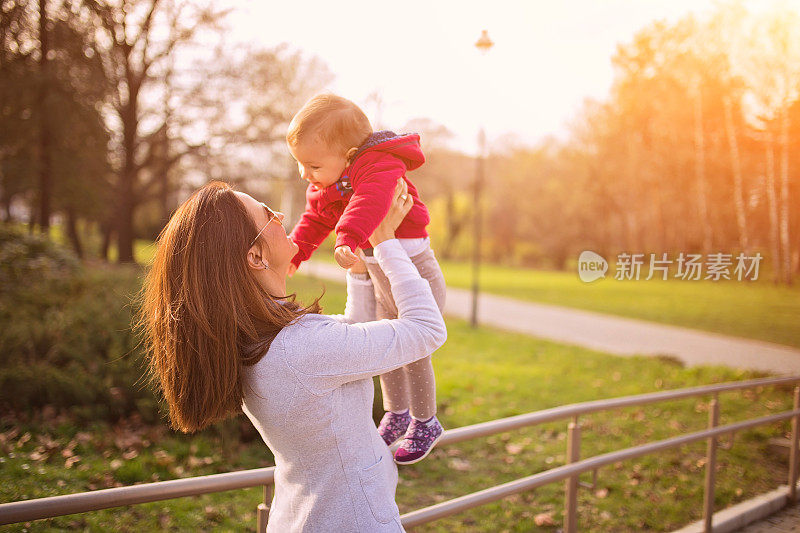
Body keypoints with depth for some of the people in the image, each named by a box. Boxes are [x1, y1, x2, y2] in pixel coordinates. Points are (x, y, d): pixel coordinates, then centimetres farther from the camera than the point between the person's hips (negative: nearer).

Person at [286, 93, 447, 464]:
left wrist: (348, 239, -62)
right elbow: (315, 221, 15)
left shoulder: (381, 166, -27)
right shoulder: (324, 186, 3)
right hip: (377, 277, 9)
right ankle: (396, 414, 36)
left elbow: (370, 201, -47)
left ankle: (425, 422, 20)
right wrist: (294, 253, 2)